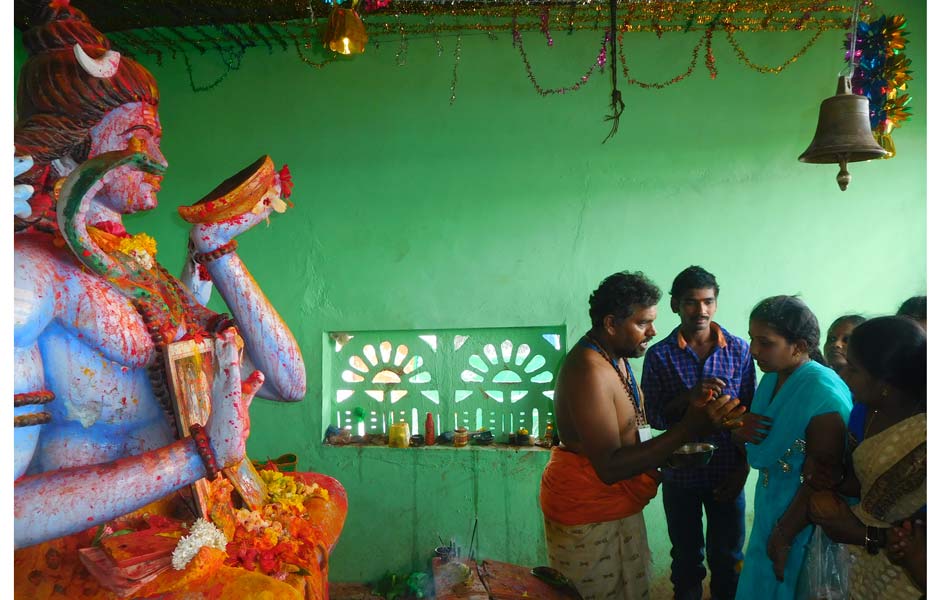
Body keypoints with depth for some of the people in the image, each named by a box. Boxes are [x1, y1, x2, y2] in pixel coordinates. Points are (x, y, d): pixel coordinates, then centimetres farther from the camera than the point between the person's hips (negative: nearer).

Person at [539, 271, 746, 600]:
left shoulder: (614, 356, 6)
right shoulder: (588, 370, -26)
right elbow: (609, 467, -30)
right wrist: (687, 428, -34)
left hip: (620, 505, 9)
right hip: (586, 514, -9)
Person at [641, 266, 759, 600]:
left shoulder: (739, 350, -3)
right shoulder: (659, 356, -6)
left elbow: (749, 412, 1)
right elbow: (654, 418, -7)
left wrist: (743, 468, -4)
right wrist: (688, 397, -24)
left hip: (727, 475, 1)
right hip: (680, 476, 0)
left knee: (727, 559, 14)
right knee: (686, 558, 16)